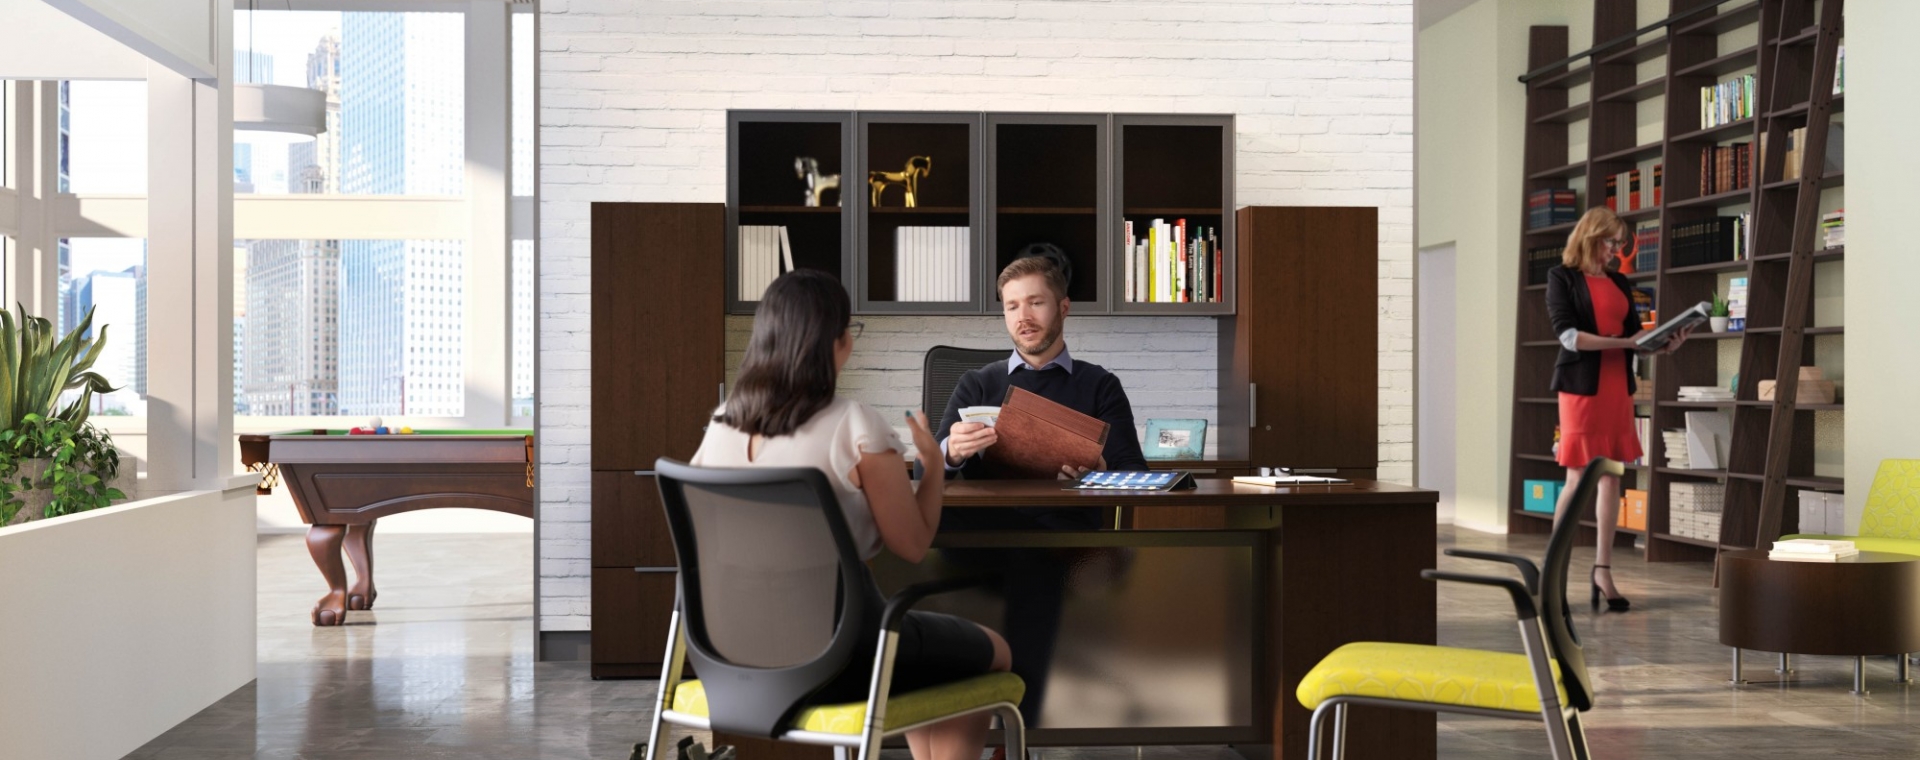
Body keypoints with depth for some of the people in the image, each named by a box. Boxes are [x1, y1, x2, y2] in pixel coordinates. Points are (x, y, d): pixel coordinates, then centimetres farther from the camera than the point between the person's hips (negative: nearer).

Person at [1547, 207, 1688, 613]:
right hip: (1580, 386, -6)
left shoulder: (1620, 283, 15)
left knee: (1611, 476, 3)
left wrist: (1664, 345, -8)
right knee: (1578, 479, -4)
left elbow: (1635, 334, 12)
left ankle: (1602, 571, 7)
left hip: (1618, 386, 6)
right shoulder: (1562, 276, -2)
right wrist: (1624, 342, -19)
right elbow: (1567, 335, -13)